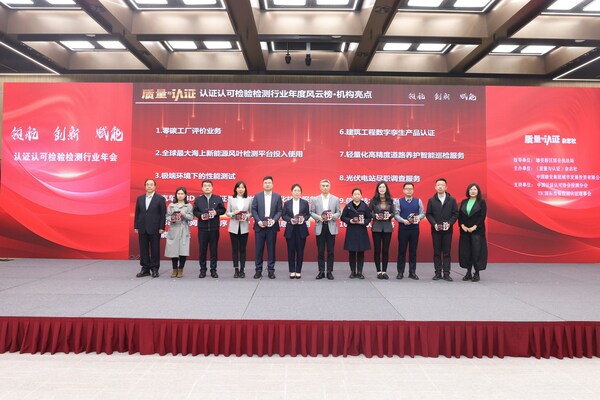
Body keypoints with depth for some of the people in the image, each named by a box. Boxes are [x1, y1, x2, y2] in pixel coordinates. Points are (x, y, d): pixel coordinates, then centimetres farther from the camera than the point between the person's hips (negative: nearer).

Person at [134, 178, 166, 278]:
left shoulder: (160, 199, -1)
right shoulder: (140, 198, 11)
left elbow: (163, 214, -4)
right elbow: (137, 213, 12)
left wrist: (161, 228, -9)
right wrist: (136, 227, 6)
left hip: (154, 229, -4)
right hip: (142, 229, 4)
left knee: (155, 249, 2)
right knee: (143, 249, 7)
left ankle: (155, 269, 12)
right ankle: (145, 269, 16)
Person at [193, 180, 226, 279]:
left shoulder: (218, 199, 6)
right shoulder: (198, 199, 8)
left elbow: (223, 210, 6)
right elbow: (195, 211, 6)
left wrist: (216, 212, -12)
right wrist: (200, 215, -13)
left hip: (214, 227, 0)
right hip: (202, 228, 0)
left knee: (214, 249, 4)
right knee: (202, 249, 4)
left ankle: (213, 270, 14)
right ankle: (203, 270, 15)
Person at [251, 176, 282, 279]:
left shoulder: (277, 196, 6)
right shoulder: (257, 196, 6)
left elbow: (279, 211, 2)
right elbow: (254, 210, 2)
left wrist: (274, 220, -14)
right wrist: (258, 221, -11)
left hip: (272, 227, 0)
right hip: (260, 226, 0)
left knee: (271, 249, 4)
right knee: (259, 249, 4)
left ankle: (271, 270, 13)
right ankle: (258, 270, 13)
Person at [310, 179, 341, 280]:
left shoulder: (335, 199, 8)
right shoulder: (315, 199, 7)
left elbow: (339, 212, 6)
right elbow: (311, 212, 5)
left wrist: (333, 216, -14)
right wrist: (318, 217, -13)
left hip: (331, 227, 0)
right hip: (320, 227, 0)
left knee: (330, 251, 2)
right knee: (320, 251, 3)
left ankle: (329, 272, 11)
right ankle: (321, 271, 12)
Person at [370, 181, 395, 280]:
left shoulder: (390, 200, 5)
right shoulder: (373, 200, 0)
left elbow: (393, 213, 9)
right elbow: (369, 212, 2)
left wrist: (389, 215, -12)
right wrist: (375, 215, -16)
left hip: (387, 227, 2)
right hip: (376, 227, -1)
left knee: (386, 250, 4)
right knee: (377, 249, 2)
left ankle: (384, 271, 13)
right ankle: (378, 271, 12)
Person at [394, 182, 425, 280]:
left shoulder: (418, 201, 7)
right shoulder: (399, 201, 3)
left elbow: (423, 213, 4)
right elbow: (396, 214, -3)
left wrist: (418, 217, -17)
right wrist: (403, 220, -20)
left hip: (414, 229, 1)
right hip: (403, 229, -1)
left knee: (413, 251, 6)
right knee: (402, 251, 3)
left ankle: (412, 272, 15)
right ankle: (400, 272, 11)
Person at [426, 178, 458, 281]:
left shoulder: (452, 200, 4)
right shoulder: (431, 200, 5)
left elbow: (455, 214, 2)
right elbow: (428, 214, 3)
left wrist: (449, 223, -11)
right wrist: (434, 224, -10)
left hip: (447, 230, 0)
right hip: (436, 230, 0)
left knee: (446, 252, 3)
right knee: (437, 252, 4)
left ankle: (446, 273, 7)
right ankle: (438, 273, 9)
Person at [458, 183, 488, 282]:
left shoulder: (481, 202, 0)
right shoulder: (464, 202, 11)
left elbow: (482, 216, -7)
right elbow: (459, 215, 8)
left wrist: (474, 227, -14)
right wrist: (462, 226, -7)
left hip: (477, 231, -3)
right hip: (464, 230, 4)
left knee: (476, 251, -3)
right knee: (465, 251, 4)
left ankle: (476, 273, 7)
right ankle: (468, 272, 14)